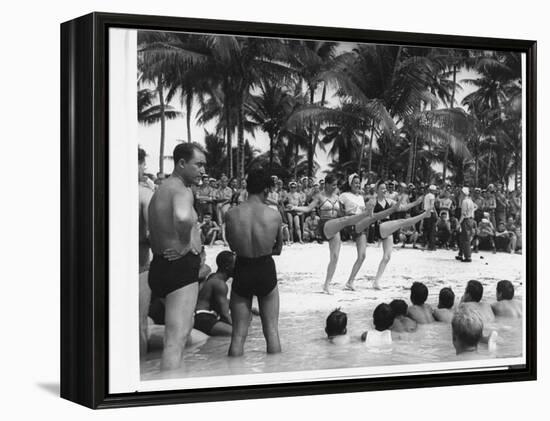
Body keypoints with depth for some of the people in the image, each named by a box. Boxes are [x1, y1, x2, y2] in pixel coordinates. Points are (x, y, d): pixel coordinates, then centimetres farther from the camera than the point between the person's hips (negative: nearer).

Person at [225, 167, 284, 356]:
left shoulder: (231, 214, -13)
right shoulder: (274, 215, -14)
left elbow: (232, 246, 2)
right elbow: (278, 248, 1)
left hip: (241, 271, 0)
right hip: (266, 270, 0)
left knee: (238, 334, 10)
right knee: (272, 330, 13)